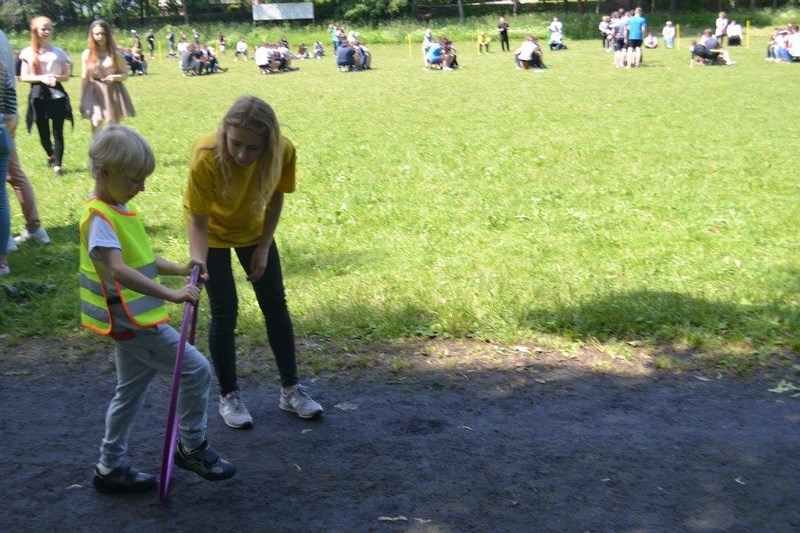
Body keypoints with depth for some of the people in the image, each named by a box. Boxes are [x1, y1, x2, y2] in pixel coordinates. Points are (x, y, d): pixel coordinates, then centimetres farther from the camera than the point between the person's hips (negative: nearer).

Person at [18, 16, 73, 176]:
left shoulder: (59, 52, 6)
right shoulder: (28, 52, 3)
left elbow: (67, 75, 7)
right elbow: (23, 77, 1)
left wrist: (57, 77, -14)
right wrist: (41, 78, -14)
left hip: (57, 94, 0)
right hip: (38, 95, 0)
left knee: (58, 131, -4)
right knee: (43, 131, 8)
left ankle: (57, 166, -3)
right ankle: (50, 155, 36)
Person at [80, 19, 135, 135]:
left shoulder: (116, 54, -2)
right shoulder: (87, 54, 0)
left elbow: (125, 75, 4)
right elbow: (85, 78, 5)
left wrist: (114, 77, -18)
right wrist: (82, 100, 3)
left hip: (113, 92, 0)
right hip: (95, 92, 0)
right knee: (97, 122, -17)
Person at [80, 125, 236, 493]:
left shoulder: (122, 210, 10)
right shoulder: (100, 217, -20)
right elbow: (118, 271, -34)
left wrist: (180, 270, 7)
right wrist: (170, 294, -38)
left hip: (132, 321, 10)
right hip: (132, 322, -10)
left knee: (131, 391, 18)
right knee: (196, 369, -6)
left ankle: (110, 468, 30)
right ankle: (192, 448, 11)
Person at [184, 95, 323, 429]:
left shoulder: (283, 151, -28)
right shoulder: (206, 157, -36)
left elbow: (275, 198, -10)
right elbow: (198, 221, -29)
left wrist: (263, 248, -9)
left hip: (254, 229, 3)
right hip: (213, 231, -3)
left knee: (275, 305, 5)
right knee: (224, 311, -4)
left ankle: (291, 389, 19)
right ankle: (229, 396, 13)